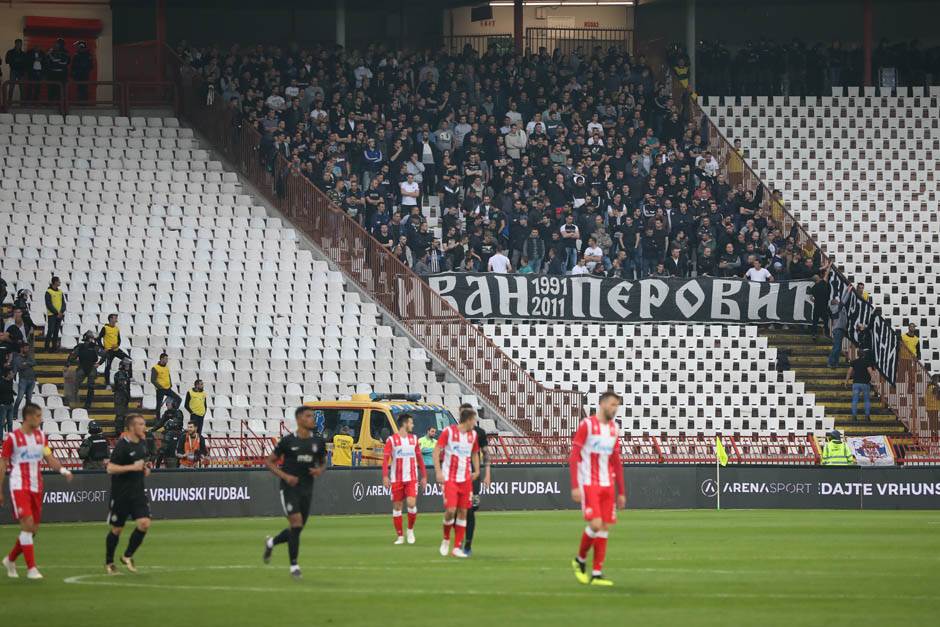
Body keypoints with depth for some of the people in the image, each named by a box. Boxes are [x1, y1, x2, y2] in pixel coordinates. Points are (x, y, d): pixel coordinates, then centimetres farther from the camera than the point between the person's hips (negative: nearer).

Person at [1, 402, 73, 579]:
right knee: (27, 524, -16)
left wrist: (62, 469, -13)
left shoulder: (41, 436, 9)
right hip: (19, 487, -6)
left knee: (33, 529, 8)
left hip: (36, 488, 6)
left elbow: (49, 458, 8)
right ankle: (31, 569, -12)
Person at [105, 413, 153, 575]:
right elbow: (110, 468, -22)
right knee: (116, 529, 5)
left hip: (138, 492, 6)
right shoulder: (122, 445, -16)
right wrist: (132, 467, -27)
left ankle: (128, 556, 8)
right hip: (120, 493, -6)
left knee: (144, 523, -11)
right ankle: (109, 563, 23)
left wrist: (146, 468, 6)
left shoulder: (143, 443, 7)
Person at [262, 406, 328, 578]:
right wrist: (284, 476, -14)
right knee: (296, 524, -16)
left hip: (307, 489, 5)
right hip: (289, 488, -5)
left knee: (296, 530, 9)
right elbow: (269, 462, 1)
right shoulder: (288, 441, -5)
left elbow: (322, 462, 19)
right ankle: (294, 566, -6)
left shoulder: (318, 442, 5)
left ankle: (271, 542, 39)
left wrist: (320, 470, -6)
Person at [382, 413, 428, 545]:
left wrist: (424, 476, 13)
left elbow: (419, 458, 16)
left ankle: (410, 530, 8)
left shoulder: (414, 439, 11)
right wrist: (385, 476, -17)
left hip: (411, 478, 2)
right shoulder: (392, 440, -1)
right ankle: (399, 536, 10)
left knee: (411, 504, -14)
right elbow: (385, 458, -6)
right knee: (397, 507, 2)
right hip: (396, 478, -2)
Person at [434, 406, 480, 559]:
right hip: (449, 477, -5)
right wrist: (438, 472, -14)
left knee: (463, 512, 1)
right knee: (450, 510, -15)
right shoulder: (449, 431, -7)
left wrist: (476, 471, 9)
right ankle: (446, 539, 11)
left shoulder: (473, 435, 9)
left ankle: (457, 548, 6)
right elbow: (436, 450, -6)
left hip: (466, 478, 5)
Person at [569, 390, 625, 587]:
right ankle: (580, 560, 10)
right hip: (588, 484, -6)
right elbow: (574, 456, -8)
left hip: (607, 485, 6)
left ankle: (597, 573, 6)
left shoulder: (614, 429, 12)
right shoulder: (587, 425, -6)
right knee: (595, 524, -16)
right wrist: (575, 486, -15)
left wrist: (621, 492, 15)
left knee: (605, 527, 2)